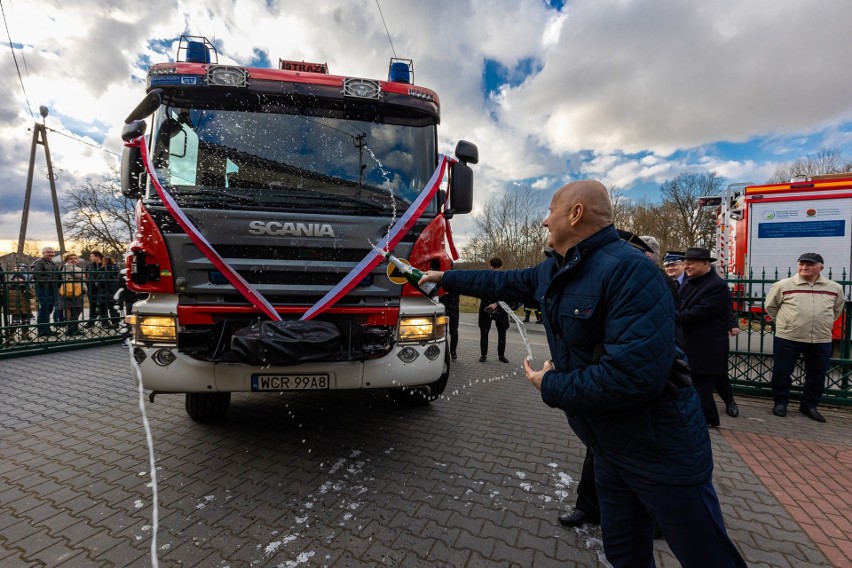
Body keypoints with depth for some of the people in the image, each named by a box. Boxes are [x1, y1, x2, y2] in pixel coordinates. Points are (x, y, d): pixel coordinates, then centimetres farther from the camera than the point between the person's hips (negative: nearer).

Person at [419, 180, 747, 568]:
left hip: (660, 447, -8)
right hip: (609, 445, 8)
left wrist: (551, 387, -20)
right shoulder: (555, 270, 2)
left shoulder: (629, 270, -27)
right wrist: (446, 278, 23)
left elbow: (634, 373, -34)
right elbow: (502, 282, 16)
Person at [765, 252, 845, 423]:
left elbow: (837, 309, 21)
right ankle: (780, 402, 20)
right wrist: (785, 321, 7)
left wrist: (823, 324, 16)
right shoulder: (783, 285, -5)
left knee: (817, 376, 12)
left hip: (821, 340, 3)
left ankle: (809, 405, 29)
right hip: (787, 338, -3)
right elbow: (769, 306, 6)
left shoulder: (834, 288, 4)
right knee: (782, 372, 3)